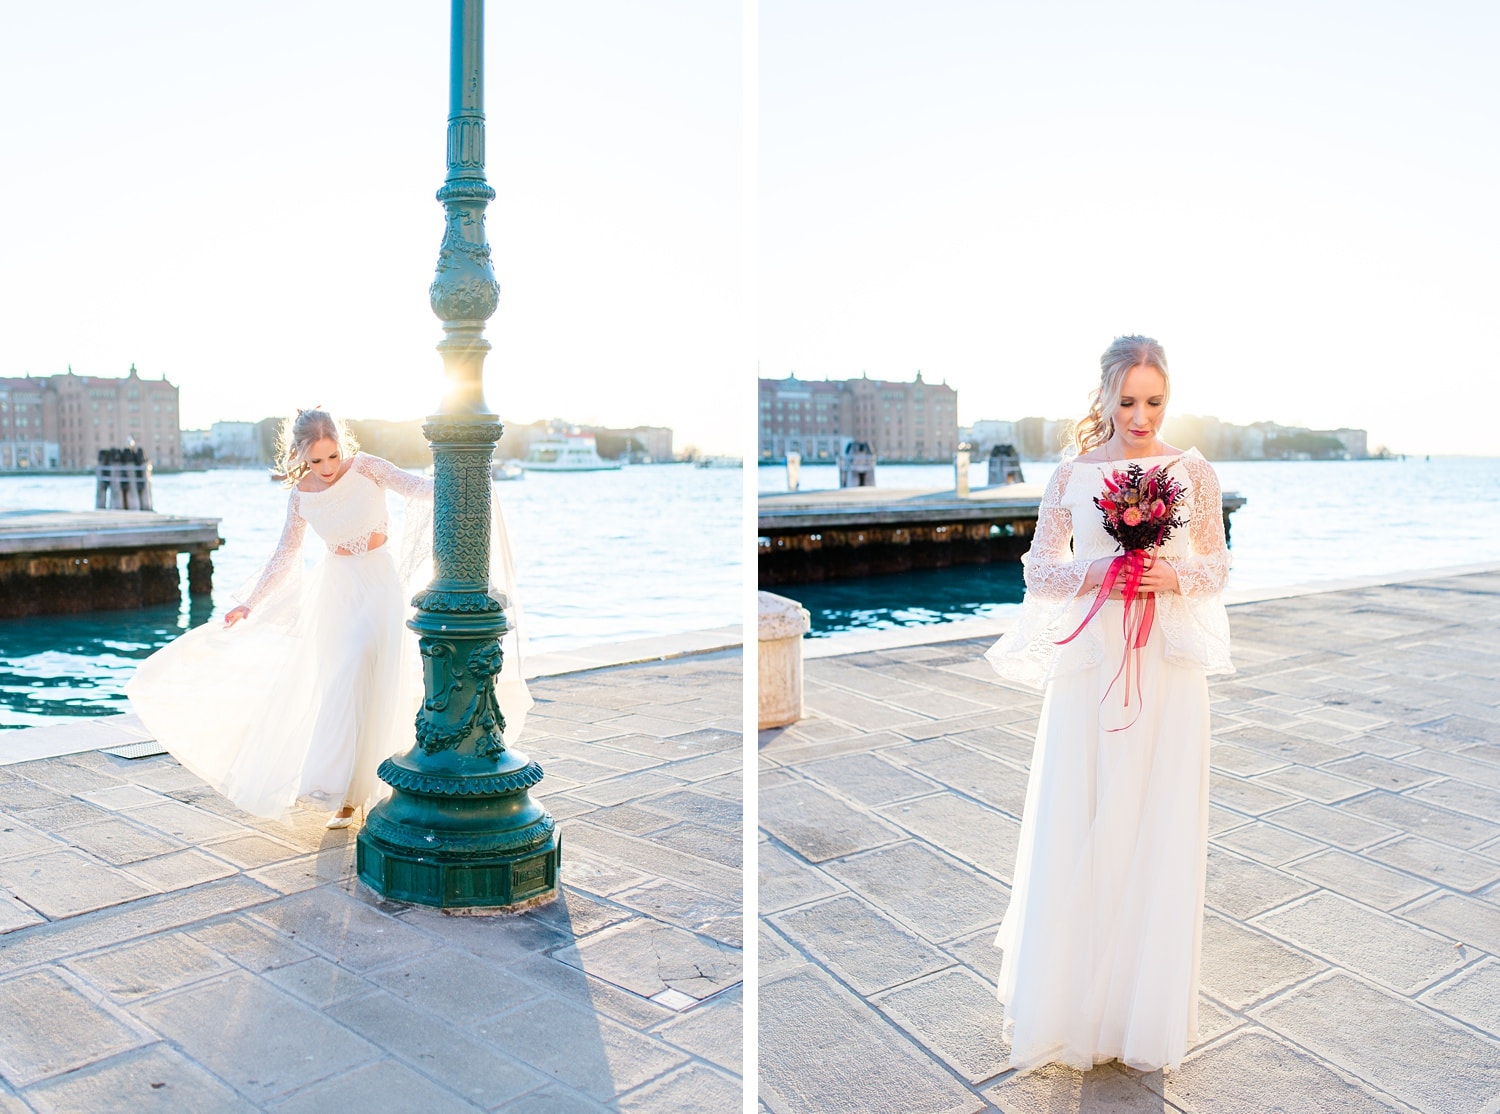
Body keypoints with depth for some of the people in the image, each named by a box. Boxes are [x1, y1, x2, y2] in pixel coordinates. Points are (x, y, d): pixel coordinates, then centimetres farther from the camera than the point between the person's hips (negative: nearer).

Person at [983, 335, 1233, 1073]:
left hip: (1167, 671, 0)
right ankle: (1069, 1004, 20)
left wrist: (1175, 578, -12)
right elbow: (1039, 572, 5)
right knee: (1077, 831, 4)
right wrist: (1092, 574, -14)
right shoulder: (1072, 474, 2)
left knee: (1157, 833, 6)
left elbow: (1217, 567, 9)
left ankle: (1146, 1007, 24)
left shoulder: (1195, 474, 3)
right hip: (1089, 664, 0)